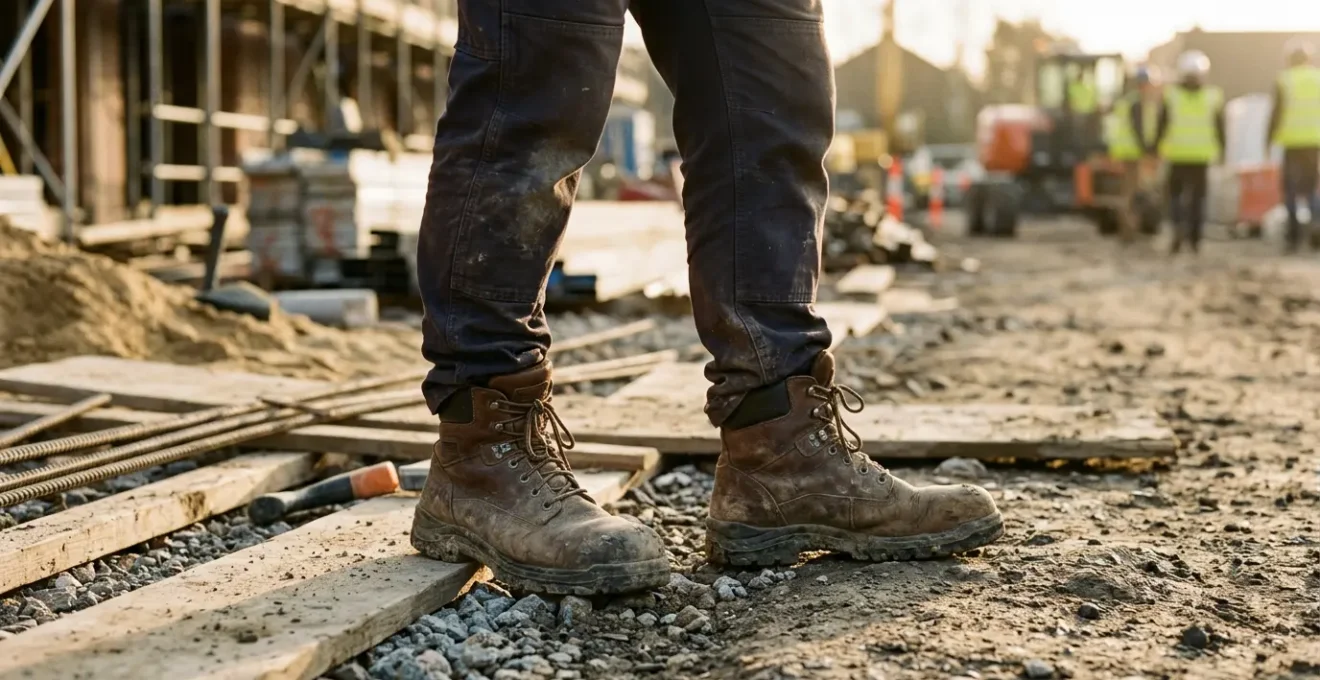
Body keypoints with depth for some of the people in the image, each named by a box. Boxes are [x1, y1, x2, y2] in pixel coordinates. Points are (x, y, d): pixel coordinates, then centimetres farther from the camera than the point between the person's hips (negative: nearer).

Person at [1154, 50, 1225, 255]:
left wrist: (1156, 147, 4)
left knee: (1175, 193, 8)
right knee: (1198, 195, 9)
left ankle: (1179, 226, -16)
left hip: (1177, 155, -1)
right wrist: (1221, 150, 12)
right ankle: (1195, 238, 9)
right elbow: (1219, 127, 3)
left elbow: (1162, 125, -3)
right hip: (1202, 155, 1)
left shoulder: (1171, 95, -4)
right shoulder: (1213, 96, 1)